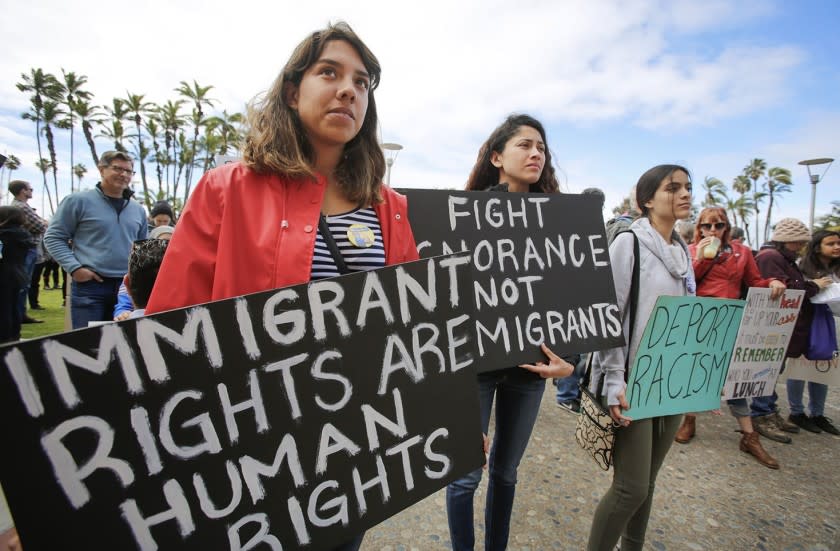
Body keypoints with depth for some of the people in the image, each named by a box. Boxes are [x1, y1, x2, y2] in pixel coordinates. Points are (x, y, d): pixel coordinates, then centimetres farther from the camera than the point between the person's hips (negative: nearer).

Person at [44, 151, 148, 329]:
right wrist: (74, 267, -11)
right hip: (89, 285, -4)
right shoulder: (78, 201, -2)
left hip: (128, 286, 5)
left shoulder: (138, 210, 13)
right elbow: (53, 237, 0)